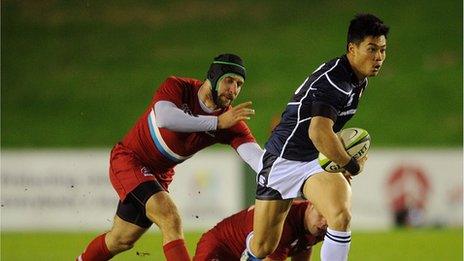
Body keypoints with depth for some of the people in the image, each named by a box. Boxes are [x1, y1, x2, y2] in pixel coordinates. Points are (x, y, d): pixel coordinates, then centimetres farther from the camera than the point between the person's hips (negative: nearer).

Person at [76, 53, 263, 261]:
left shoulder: (230, 122, -11)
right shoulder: (178, 87, -20)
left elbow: (254, 154, -25)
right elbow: (164, 119, -41)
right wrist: (216, 122, -38)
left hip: (160, 174, 6)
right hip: (128, 160, -6)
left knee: (122, 241, 16)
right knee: (171, 219, -26)